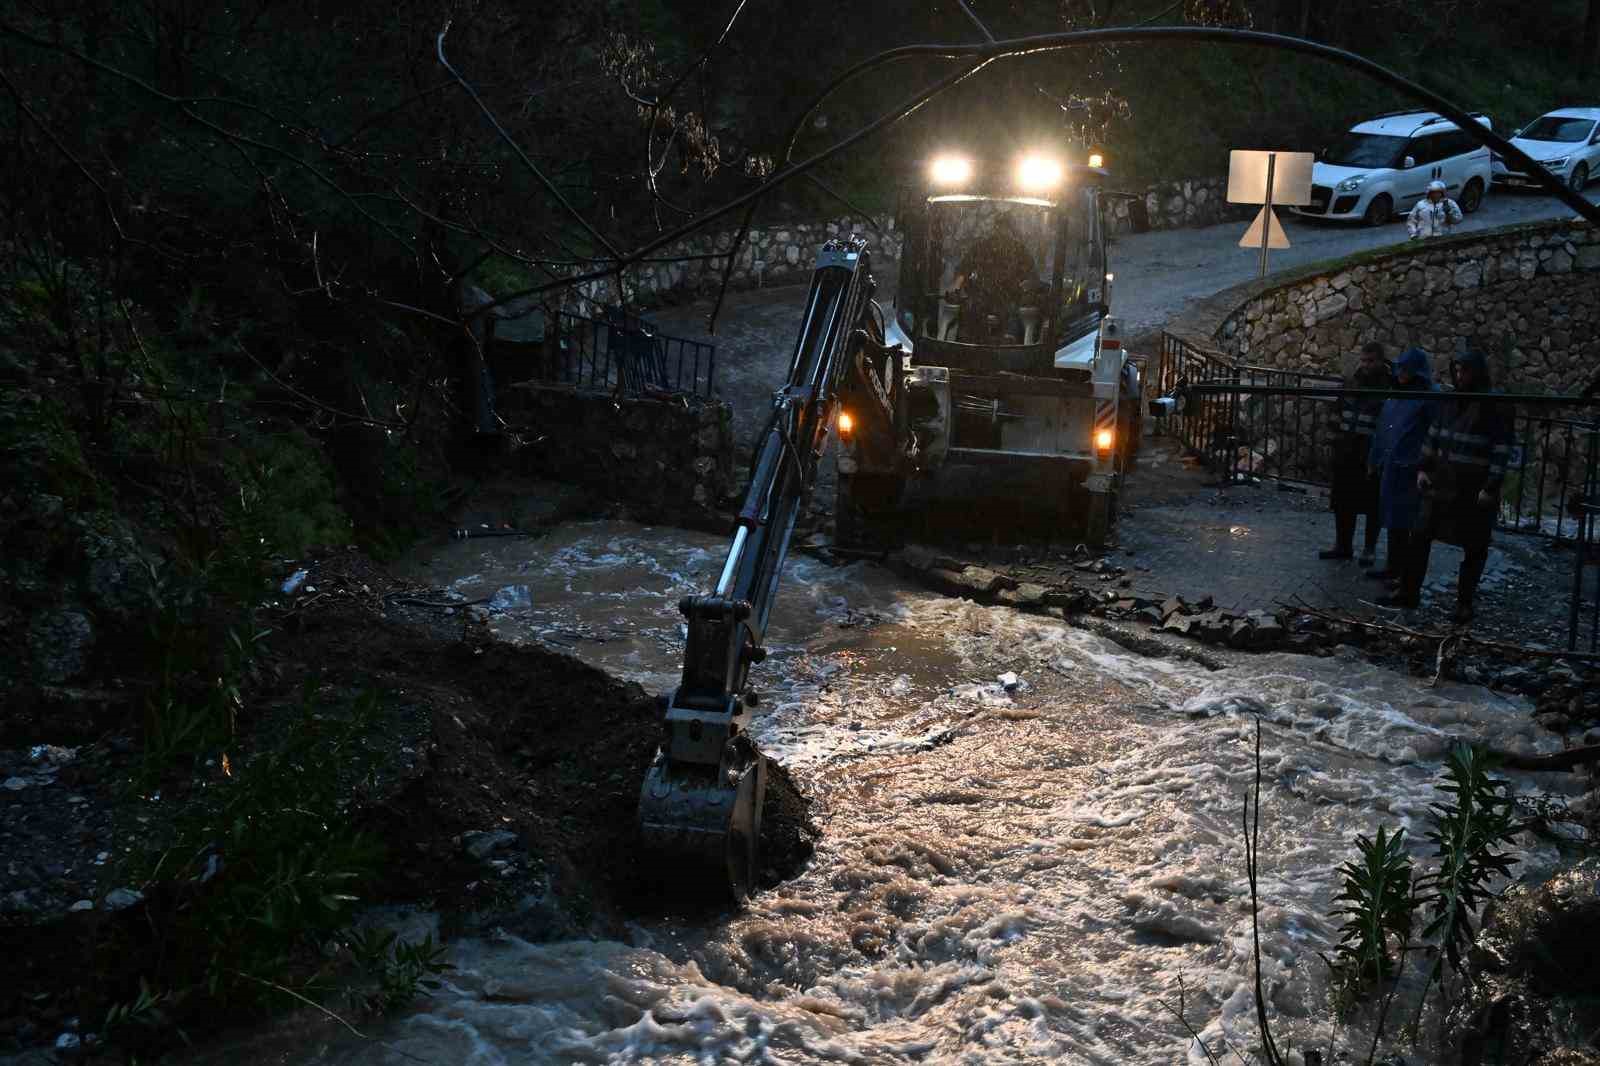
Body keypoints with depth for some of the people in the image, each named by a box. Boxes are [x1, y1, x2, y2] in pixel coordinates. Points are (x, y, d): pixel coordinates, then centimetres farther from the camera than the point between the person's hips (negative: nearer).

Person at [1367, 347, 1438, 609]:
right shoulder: (1395, 395, 12)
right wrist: (1374, 461, 21)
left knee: (1404, 527, -10)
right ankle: (1395, 567, 41)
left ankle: (1409, 590, -8)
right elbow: (1381, 430, 19)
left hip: (1411, 472, -8)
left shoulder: (1430, 398, -12)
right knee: (1392, 521, 21)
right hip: (1390, 469, 8)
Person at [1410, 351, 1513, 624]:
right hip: (1443, 481, 6)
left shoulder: (1496, 406, -9)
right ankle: (1410, 590, 13)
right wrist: (1423, 468, 8)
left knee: (1474, 547, 4)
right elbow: (1434, 436, 15)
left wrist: (1491, 488, -16)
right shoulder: (1451, 400, 8)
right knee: (1421, 536, 5)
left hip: (1475, 489, -6)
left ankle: (1464, 602, 12)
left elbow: (1502, 450, -12)